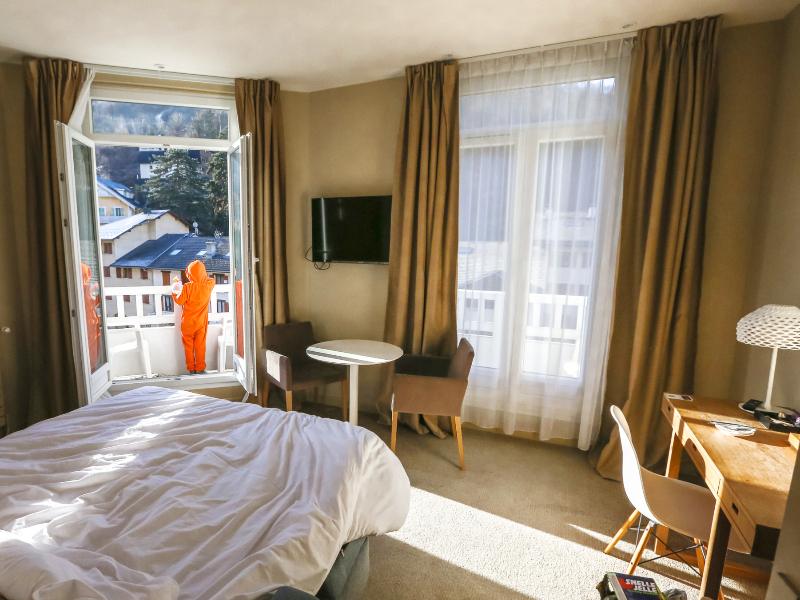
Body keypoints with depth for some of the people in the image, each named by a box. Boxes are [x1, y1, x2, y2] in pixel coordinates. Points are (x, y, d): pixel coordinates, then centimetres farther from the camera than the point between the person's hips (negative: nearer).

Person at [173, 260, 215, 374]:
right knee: (200, 346, 9)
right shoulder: (208, 286, -8)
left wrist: (174, 293, 9)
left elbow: (179, 301, -7)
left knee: (188, 346, 12)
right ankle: (200, 367, 15)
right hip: (201, 322, 2)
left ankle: (191, 368, 19)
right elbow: (211, 280, 15)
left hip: (187, 322, -1)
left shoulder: (187, 287, -15)